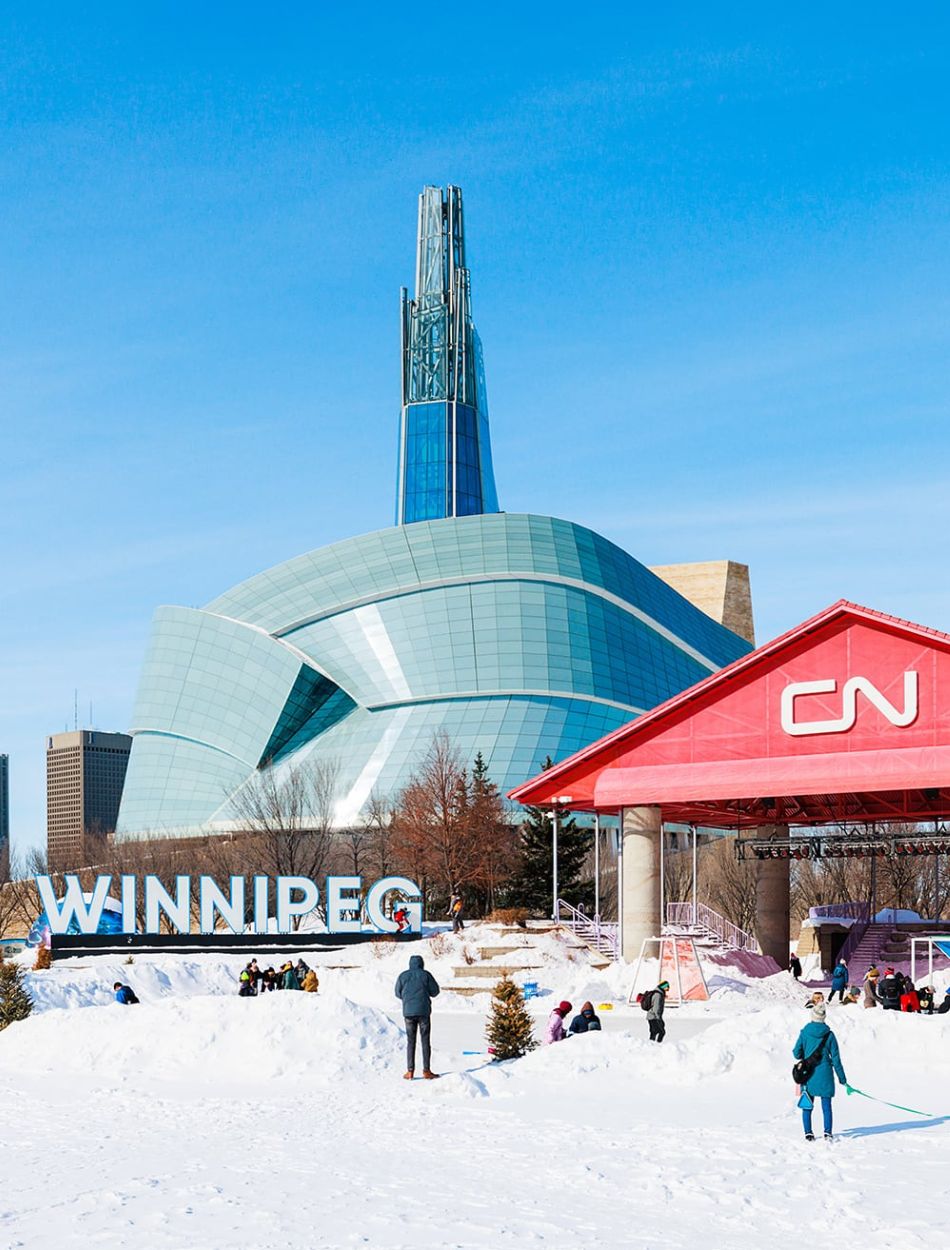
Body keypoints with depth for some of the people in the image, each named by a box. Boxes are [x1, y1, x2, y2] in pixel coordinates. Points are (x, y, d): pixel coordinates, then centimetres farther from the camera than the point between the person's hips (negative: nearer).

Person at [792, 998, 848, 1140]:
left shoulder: (805, 1033, -6)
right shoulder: (829, 1035, -5)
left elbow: (797, 1053, -4)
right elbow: (835, 1057, -2)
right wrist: (842, 1077, 7)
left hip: (808, 1074, 0)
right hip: (825, 1074, 0)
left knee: (807, 1105, 9)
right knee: (826, 1105, 7)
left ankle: (808, 1133, 7)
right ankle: (827, 1133, 3)